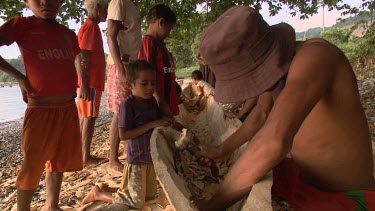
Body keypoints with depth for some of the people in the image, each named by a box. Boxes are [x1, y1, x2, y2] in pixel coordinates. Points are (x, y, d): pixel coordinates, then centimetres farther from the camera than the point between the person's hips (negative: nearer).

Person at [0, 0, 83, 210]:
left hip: (69, 108, 5)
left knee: (60, 160, 16)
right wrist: (19, 76, -7)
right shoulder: (22, 25, -3)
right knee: (32, 164, 1)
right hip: (40, 109, -5)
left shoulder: (68, 34, 11)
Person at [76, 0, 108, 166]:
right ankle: (86, 157, 1)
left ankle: (81, 154, 19)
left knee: (84, 117, 11)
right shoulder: (91, 26, -11)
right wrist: (84, 84, -23)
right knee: (89, 118, -5)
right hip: (91, 82, -10)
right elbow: (81, 57, -19)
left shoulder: (88, 26, 19)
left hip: (90, 81, 10)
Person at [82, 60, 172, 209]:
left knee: (150, 197, 20)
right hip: (137, 159, -8)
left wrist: (165, 122, -6)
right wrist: (152, 125, -26)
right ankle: (98, 193, 20)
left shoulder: (152, 101, 2)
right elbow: (123, 135, -24)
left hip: (152, 157, 8)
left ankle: (107, 189, 31)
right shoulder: (128, 105, -19)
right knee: (137, 203, 2)